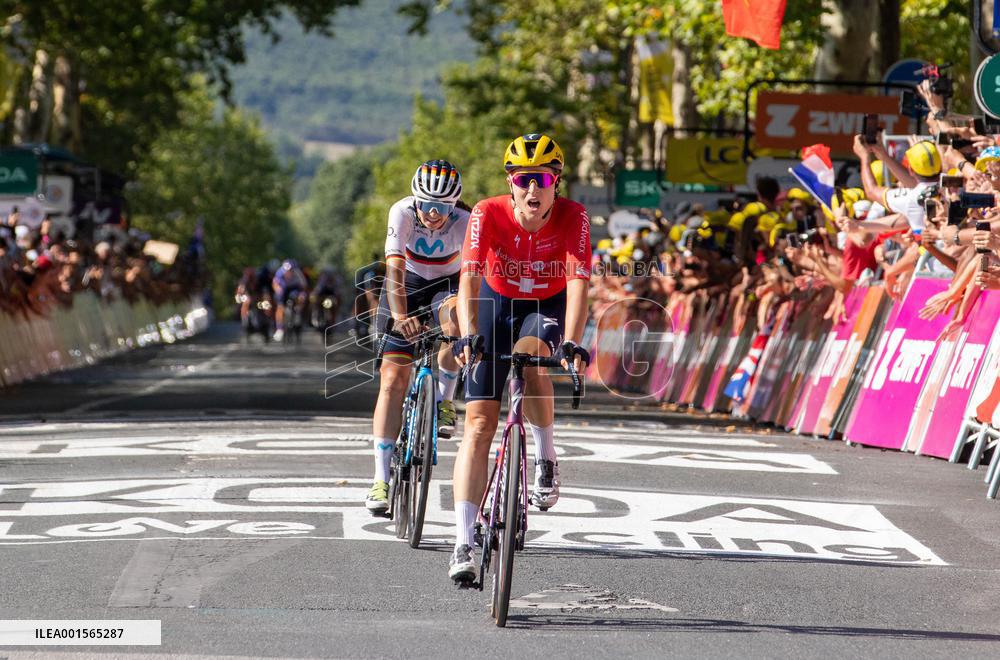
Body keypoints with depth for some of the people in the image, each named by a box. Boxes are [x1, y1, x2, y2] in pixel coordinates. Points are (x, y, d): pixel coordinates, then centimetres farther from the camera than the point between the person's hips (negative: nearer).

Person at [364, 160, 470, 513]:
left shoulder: (464, 223, -27)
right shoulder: (402, 212, -26)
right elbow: (395, 269, -35)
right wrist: (400, 316, -50)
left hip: (446, 286, 0)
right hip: (406, 288, 0)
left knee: (456, 319, -38)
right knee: (393, 380, -9)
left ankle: (444, 398, -12)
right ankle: (381, 479, -7)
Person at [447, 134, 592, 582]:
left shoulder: (572, 217, -24)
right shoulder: (488, 214, -24)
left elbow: (578, 283, -32)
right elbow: (470, 277, -34)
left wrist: (571, 342, -46)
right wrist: (468, 335, -49)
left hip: (548, 307, 0)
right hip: (497, 304, 0)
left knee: (530, 360, -36)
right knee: (479, 423, -10)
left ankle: (545, 457, -8)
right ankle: (463, 545, -12)